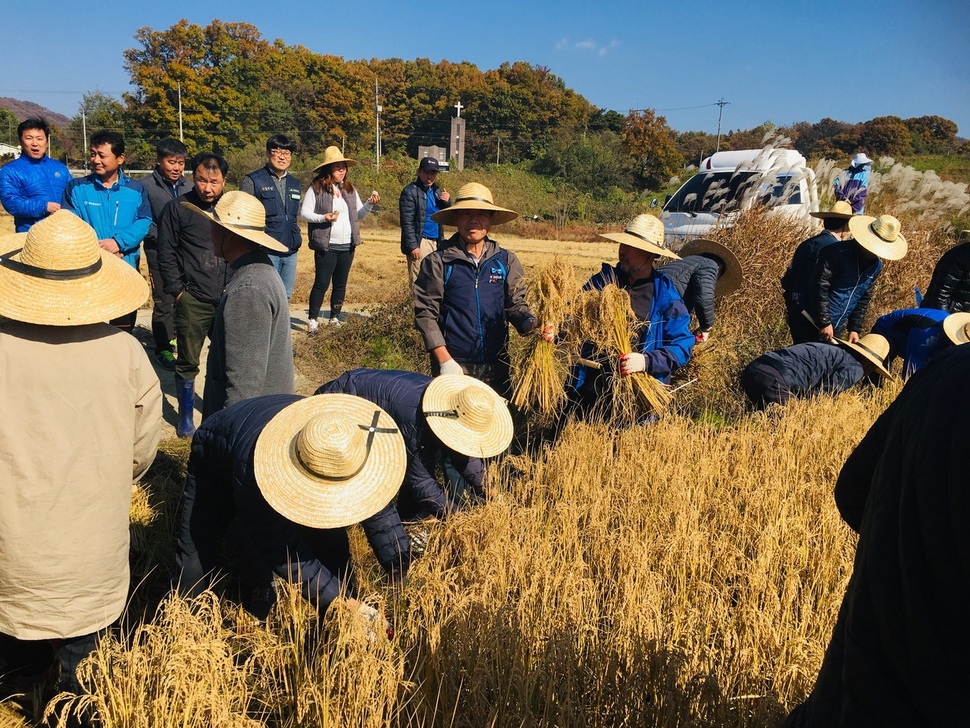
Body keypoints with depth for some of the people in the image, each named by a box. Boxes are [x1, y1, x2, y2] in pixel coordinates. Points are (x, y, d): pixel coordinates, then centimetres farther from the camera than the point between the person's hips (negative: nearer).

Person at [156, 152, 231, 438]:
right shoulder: (178, 208, -2)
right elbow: (166, 254, 0)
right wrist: (178, 291, -5)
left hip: (228, 299, 3)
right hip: (193, 300, -2)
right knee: (188, 362, 6)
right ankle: (186, 417, 20)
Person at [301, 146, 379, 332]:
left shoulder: (350, 190, 14)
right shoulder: (316, 189, -3)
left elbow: (359, 215, 16)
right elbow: (304, 212, -5)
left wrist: (370, 204, -2)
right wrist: (323, 218, -19)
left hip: (347, 246, 5)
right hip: (326, 246, -5)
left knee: (341, 284, 9)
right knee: (322, 283, -5)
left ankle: (335, 318, 19)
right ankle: (313, 320, 4)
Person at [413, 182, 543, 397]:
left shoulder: (506, 260, 8)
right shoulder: (437, 262, -2)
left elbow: (515, 304, 6)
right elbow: (425, 313, -4)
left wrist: (531, 323, -17)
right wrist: (444, 360, -11)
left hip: (497, 364, 3)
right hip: (454, 365, -3)